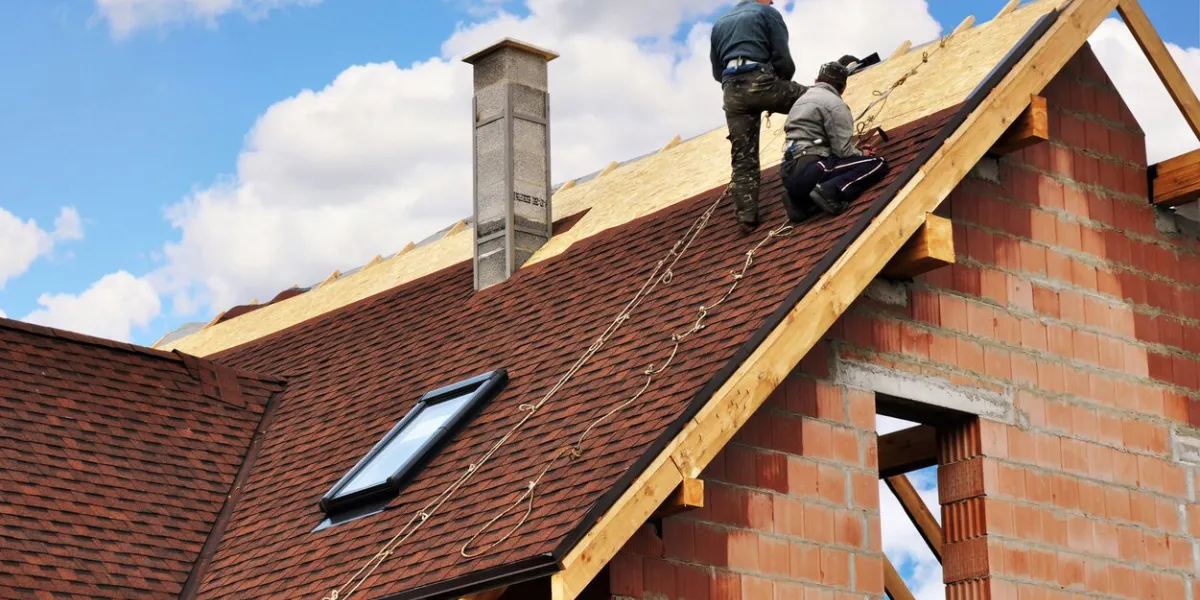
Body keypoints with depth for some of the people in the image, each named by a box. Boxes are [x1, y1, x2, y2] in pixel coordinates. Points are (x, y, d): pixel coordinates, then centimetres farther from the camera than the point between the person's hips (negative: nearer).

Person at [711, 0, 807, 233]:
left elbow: (717, 71, 26)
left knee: (743, 159, 4)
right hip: (760, 81, -5)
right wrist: (782, 83, 18)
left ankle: (746, 216, -4)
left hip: (732, 91, 5)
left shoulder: (719, 23, 26)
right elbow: (783, 59, 1)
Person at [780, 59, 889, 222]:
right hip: (812, 169, -8)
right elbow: (843, 150, -10)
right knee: (878, 164, -5)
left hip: (791, 174, 8)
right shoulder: (835, 104, -3)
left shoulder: (802, 100, 25)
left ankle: (802, 200, 7)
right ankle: (832, 191, -21)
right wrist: (862, 154, 13)